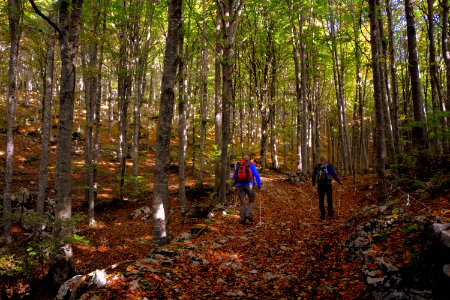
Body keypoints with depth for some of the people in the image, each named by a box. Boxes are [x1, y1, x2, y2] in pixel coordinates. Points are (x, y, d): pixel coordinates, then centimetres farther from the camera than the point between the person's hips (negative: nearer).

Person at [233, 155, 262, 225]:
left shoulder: (238, 165, 13)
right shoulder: (251, 165, 4)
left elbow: (234, 176, 20)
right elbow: (256, 175, -4)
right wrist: (259, 185, -2)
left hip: (240, 186, 3)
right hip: (249, 185, -2)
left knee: (242, 203, 8)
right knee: (251, 201, 10)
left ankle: (243, 219, 2)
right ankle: (249, 215, -8)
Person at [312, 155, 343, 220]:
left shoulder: (317, 166, 2)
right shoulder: (328, 166, -7)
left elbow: (313, 175, 9)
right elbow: (334, 175, -7)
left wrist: (313, 183, 26)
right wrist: (339, 181, 4)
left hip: (320, 185, 2)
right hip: (328, 184, -2)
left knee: (321, 200, 6)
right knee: (329, 199, 17)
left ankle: (322, 215, 4)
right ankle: (330, 212, 27)